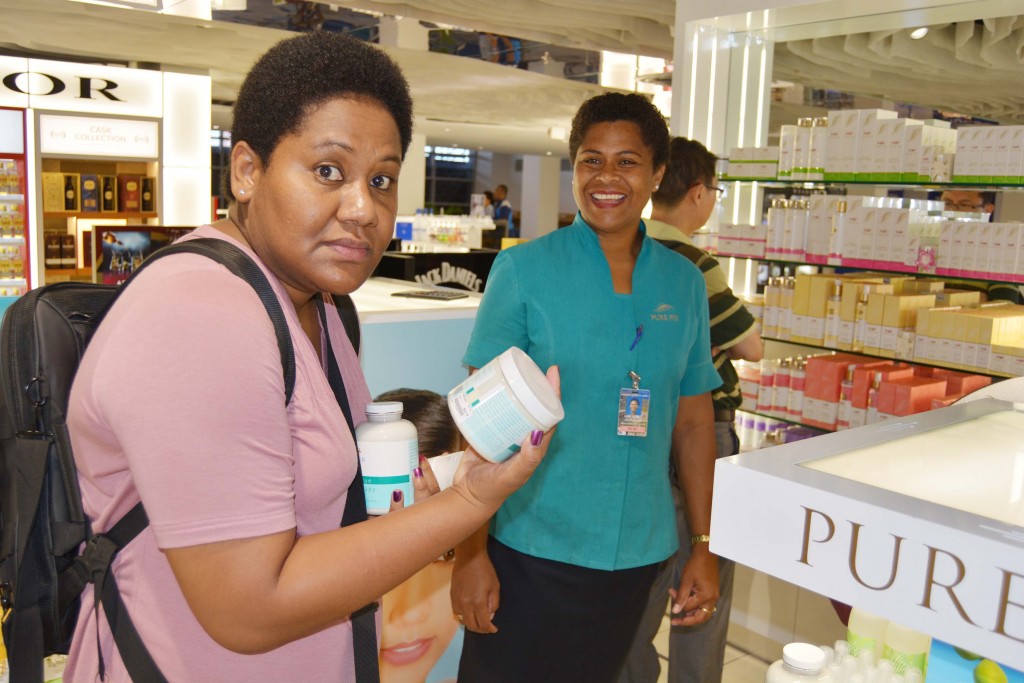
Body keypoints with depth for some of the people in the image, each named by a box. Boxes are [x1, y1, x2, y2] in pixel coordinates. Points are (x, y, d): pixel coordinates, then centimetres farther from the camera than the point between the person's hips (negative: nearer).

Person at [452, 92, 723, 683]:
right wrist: (471, 551, -10)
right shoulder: (524, 271, -8)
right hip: (530, 550, -3)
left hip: (636, 555, 4)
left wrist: (705, 549, 7)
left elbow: (694, 423, 8)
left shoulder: (685, 283, 2)